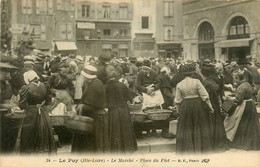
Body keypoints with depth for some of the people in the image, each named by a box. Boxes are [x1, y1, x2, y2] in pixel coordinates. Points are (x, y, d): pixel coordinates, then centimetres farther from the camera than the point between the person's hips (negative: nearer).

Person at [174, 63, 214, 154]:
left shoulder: (179, 85, -1)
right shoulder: (196, 82, -8)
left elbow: (178, 100, 2)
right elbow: (204, 95, -9)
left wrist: (178, 111, 14)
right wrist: (210, 107, -1)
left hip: (185, 106, 2)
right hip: (198, 105, -2)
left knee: (186, 128, 10)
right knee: (199, 127, 10)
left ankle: (186, 150, 14)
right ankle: (201, 148, 16)